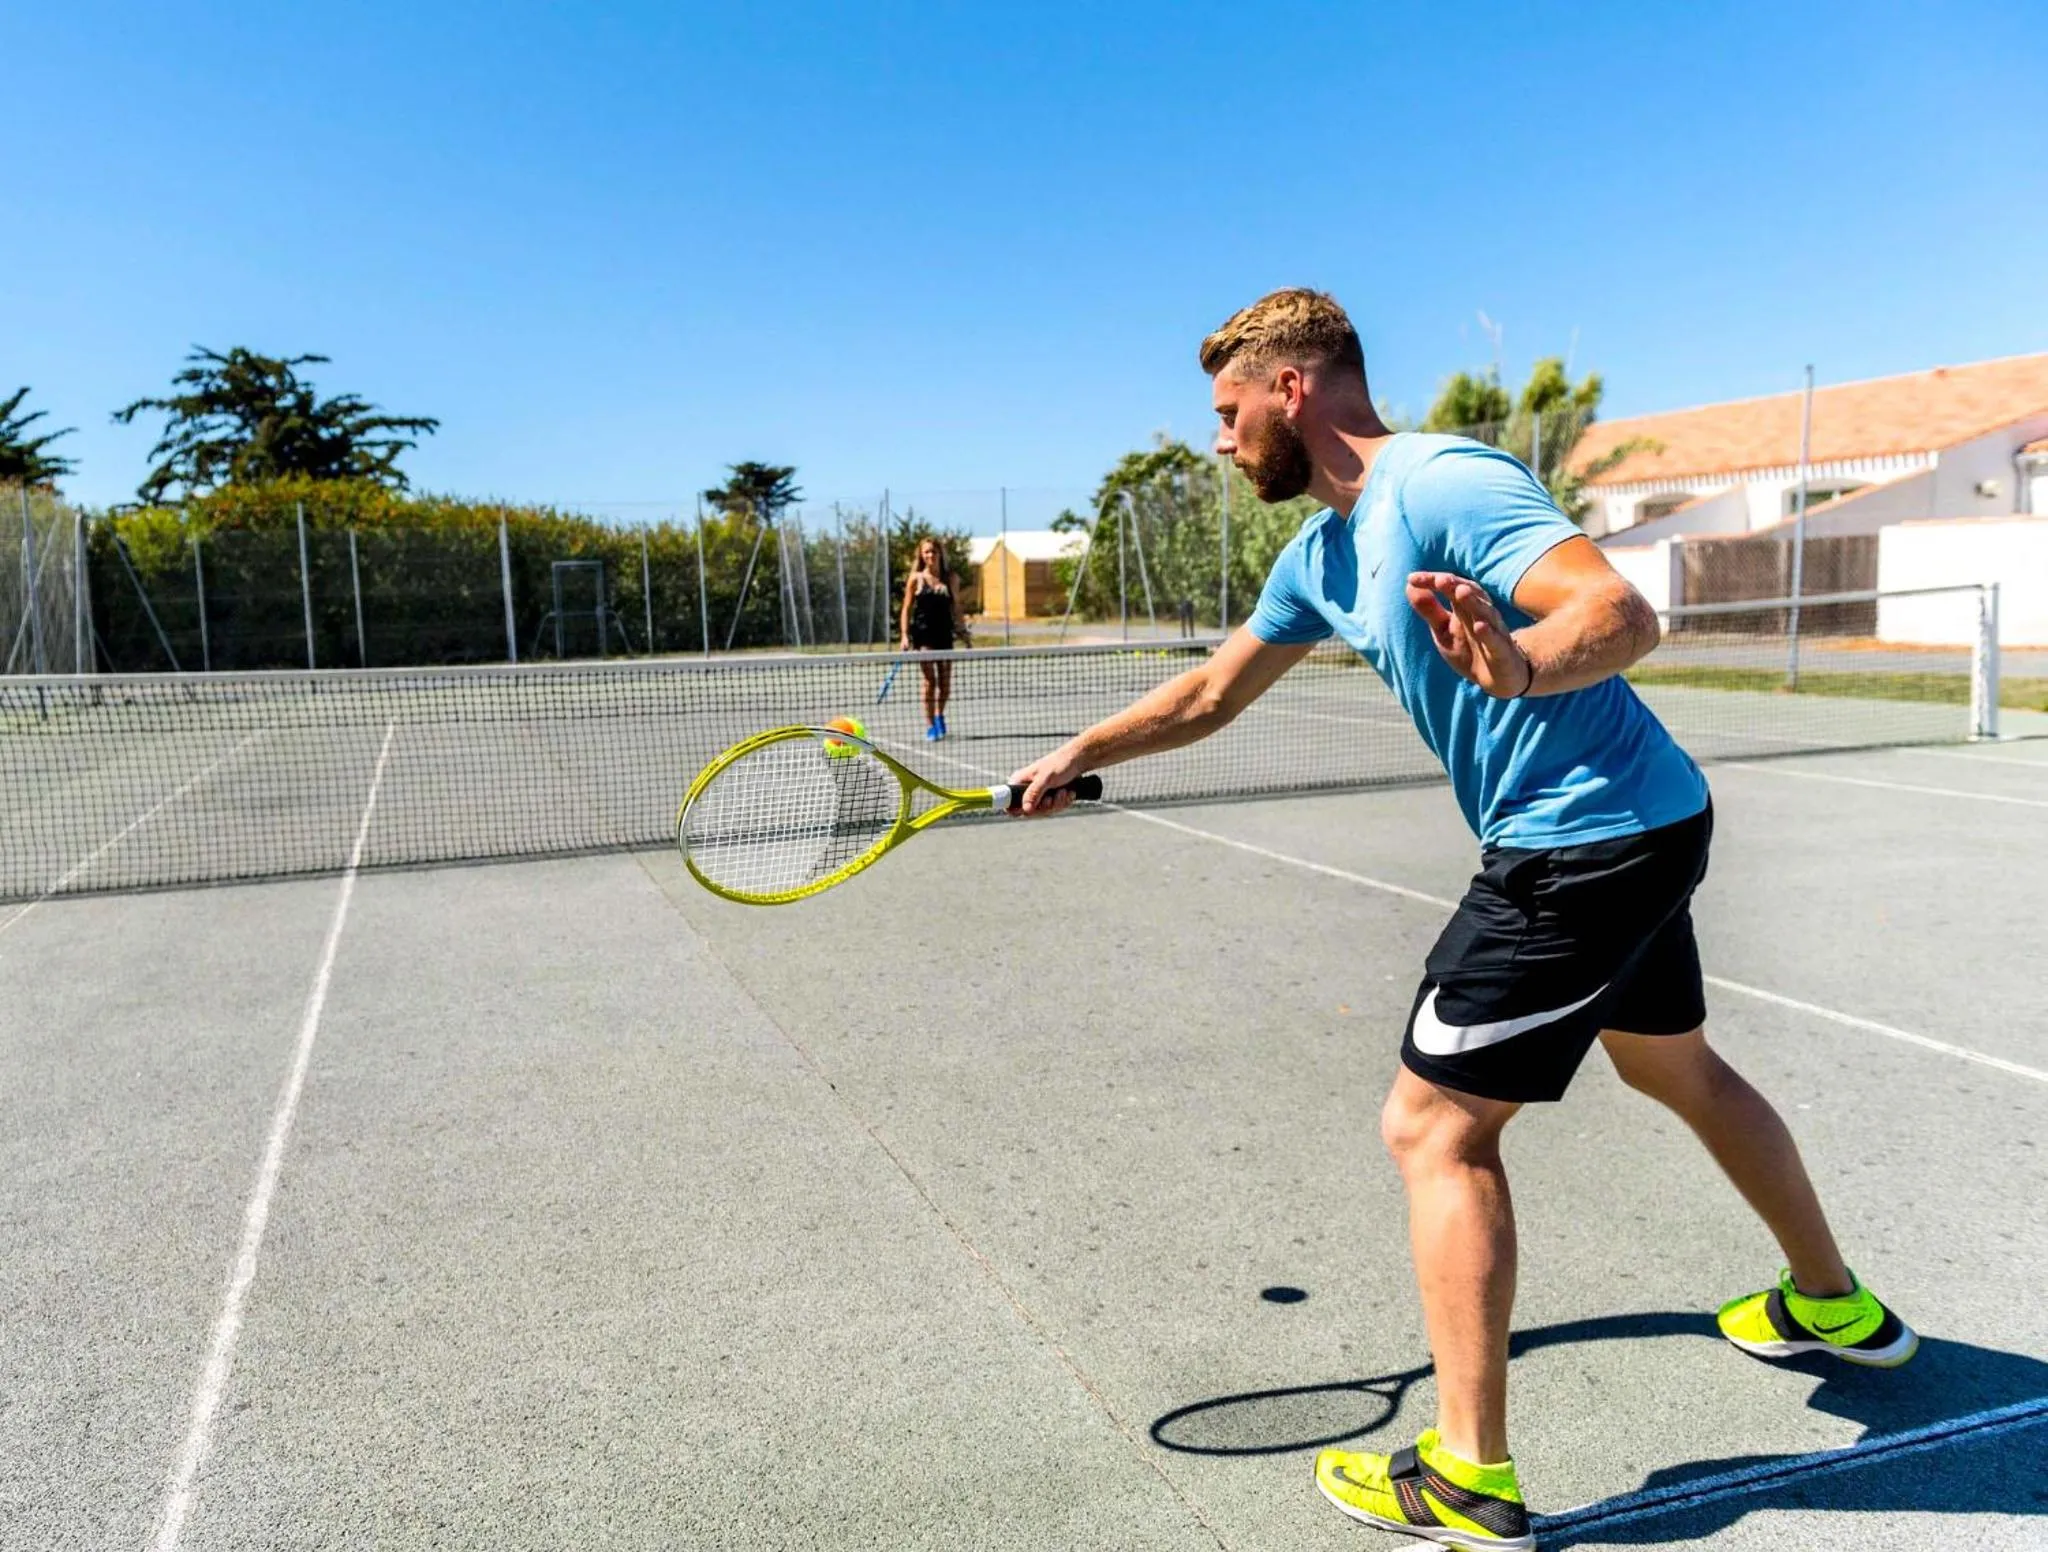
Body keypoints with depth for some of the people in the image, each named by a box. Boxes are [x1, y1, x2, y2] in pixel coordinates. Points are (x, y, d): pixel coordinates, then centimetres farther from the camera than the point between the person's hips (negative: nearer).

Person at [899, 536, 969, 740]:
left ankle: (939, 715, 32)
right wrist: (904, 636, -6)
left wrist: (962, 630, 7)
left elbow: (956, 607, 13)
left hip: (944, 633, 3)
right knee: (930, 680, -9)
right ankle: (929, 725, 0)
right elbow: (907, 608, 1)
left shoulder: (951, 579, 6)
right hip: (923, 634, -3)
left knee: (945, 683, 6)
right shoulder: (916, 578, 1)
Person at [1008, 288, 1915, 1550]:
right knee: (1678, 1067, 28)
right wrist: (1077, 756, 15)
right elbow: (1211, 694, 18)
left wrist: (1521, 666, -50)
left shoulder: (1443, 484, -20)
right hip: (1641, 829, 11)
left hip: (1591, 841, -11)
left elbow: (1625, 612, -30)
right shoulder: (1324, 551, 9)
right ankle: (1835, 1305, 49)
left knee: (1435, 1127, -6)